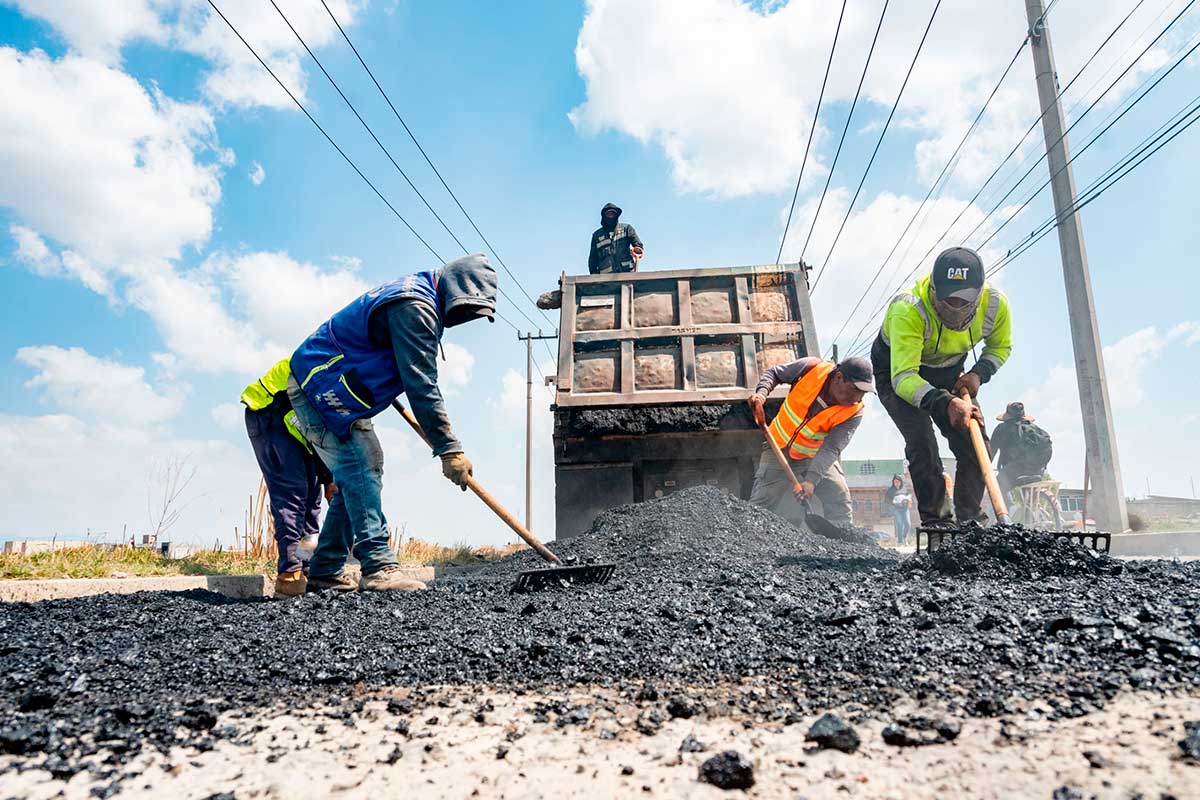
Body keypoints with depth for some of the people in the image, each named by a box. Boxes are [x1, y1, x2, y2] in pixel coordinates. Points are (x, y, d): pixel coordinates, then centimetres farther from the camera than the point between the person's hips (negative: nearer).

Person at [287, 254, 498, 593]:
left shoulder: (415, 293, 11)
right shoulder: (415, 306, -23)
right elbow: (420, 385, -29)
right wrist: (448, 448, -28)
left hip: (331, 391, 11)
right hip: (320, 386, -11)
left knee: (359, 474, 9)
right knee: (360, 470, -18)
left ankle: (325, 572, 14)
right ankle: (378, 568, -21)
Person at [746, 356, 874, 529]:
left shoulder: (854, 413, -22)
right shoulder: (811, 368, -22)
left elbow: (830, 449, -29)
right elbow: (774, 373, -5)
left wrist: (811, 481, -42)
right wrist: (761, 392, -25)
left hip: (816, 456, 1)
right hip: (779, 448, -1)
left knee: (839, 498, -11)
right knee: (760, 506, -5)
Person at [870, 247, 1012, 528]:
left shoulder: (995, 304, -22)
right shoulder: (908, 310, -39)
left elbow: (1001, 346, 1)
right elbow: (903, 377, -44)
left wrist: (978, 373, -19)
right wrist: (947, 403, -59)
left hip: (948, 374, 5)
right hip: (896, 374, -5)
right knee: (922, 441, -23)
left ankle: (970, 519, 14)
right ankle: (936, 521, -8)